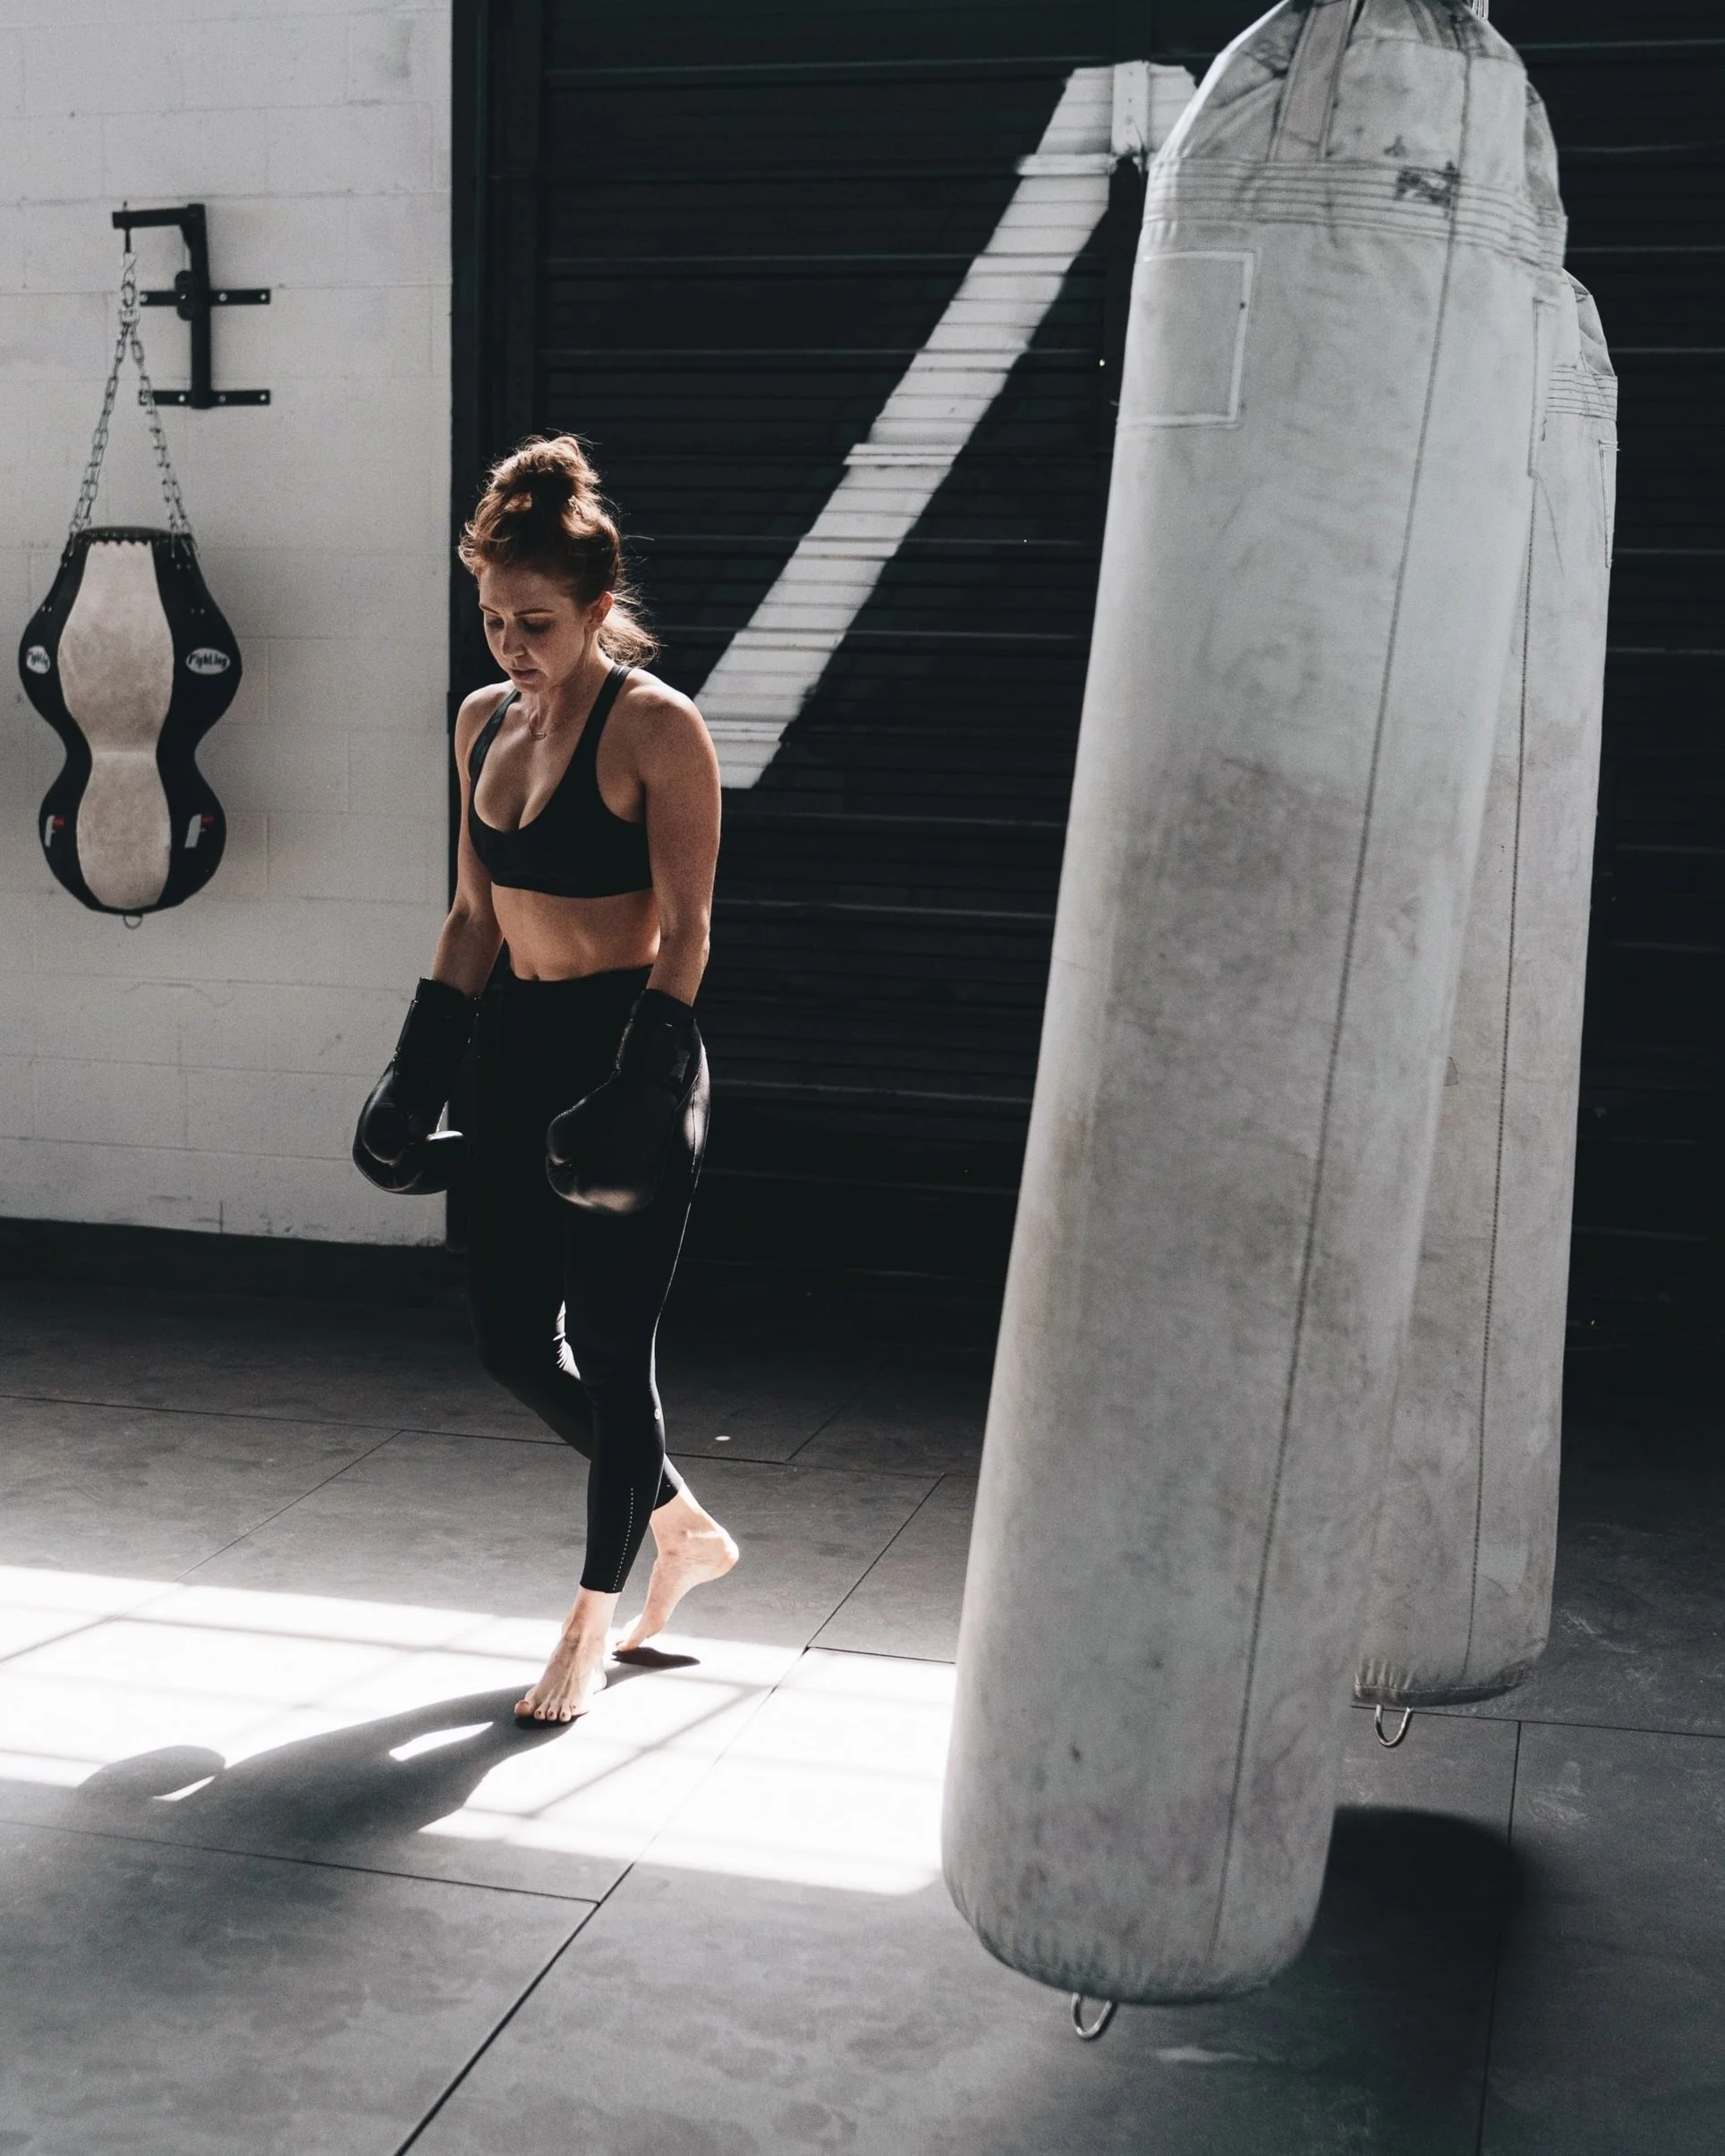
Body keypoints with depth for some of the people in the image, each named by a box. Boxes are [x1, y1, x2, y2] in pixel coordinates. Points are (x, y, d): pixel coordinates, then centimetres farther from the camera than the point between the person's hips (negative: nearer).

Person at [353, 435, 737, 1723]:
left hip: (631, 1048, -7)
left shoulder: (657, 728, -11)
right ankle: (684, 1529, 32)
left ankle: (594, 1625, 17)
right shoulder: (485, 722, 10)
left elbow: (686, 929, -13)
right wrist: (420, 1072, 12)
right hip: (520, 1050, 8)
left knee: (609, 1346, 0)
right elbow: (475, 915, 15)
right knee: (513, 1341, 10)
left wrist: (640, 1089, -20)